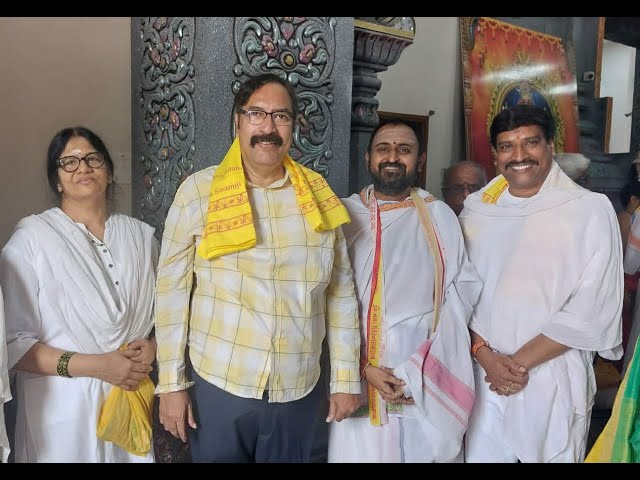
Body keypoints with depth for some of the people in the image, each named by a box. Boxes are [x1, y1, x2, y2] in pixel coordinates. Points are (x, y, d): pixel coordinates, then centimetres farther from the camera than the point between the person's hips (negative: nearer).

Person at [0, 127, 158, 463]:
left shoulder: (141, 235, 4)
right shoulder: (31, 238, -8)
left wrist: (151, 349, -8)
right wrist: (95, 365, -17)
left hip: (132, 401, 4)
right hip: (64, 409, -3)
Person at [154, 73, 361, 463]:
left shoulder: (319, 195, 1)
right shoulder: (199, 190, -6)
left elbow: (341, 293, 4)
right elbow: (172, 289, -3)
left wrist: (346, 378, 4)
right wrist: (172, 382, -3)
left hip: (299, 391, 2)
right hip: (217, 386, -2)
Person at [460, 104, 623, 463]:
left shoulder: (592, 210, -6)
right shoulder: (476, 208, 4)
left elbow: (592, 309, -11)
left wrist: (521, 361, -12)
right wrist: (485, 355, -10)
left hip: (554, 381, -2)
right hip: (485, 378, 3)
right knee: (481, 454, 13)